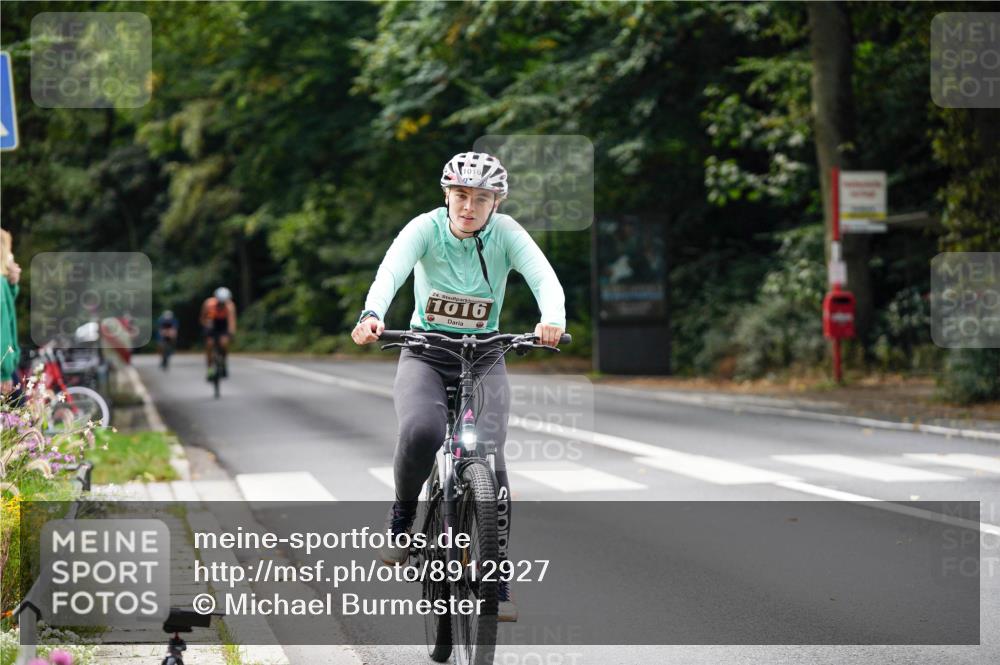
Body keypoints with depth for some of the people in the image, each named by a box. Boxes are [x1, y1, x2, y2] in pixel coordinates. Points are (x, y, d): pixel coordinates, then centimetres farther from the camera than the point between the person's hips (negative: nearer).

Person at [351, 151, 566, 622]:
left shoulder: (506, 234, -9)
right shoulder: (425, 229, -11)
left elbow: (544, 277, -26)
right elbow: (391, 271, -30)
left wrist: (552, 319, -48)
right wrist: (372, 314, -52)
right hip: (425, 356, -1)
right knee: (420, 432, -32)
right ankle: (402, 515, -3)